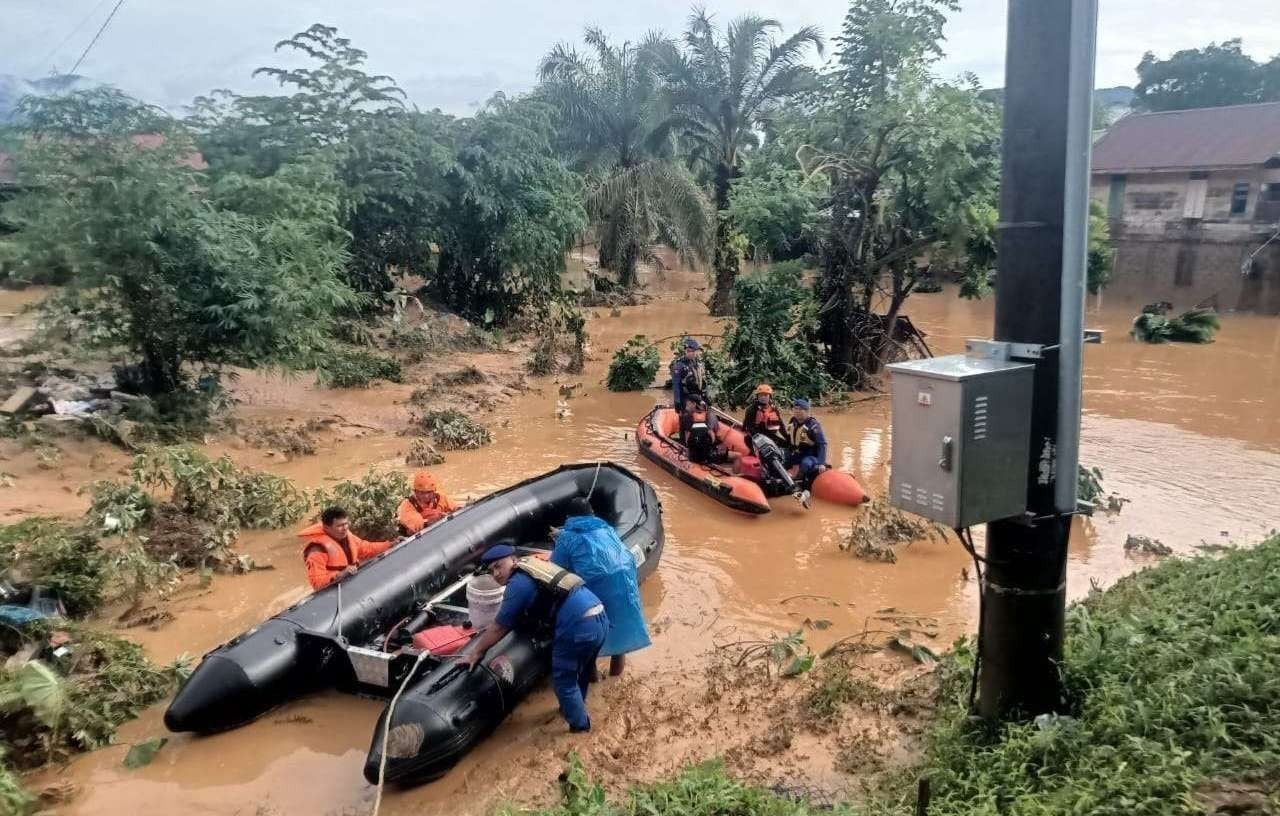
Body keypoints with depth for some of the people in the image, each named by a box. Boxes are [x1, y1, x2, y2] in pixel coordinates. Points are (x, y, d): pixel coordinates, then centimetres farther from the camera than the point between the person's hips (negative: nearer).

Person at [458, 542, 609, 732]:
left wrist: (475, 652, 16)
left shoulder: (518, 583, -4)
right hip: (600, 617, 9)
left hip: (578, 627, -9)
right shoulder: (532, 563, 21)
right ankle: (574, 708, 50)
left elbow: (499, 628, 4)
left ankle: (580, 724, 26)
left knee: (563, 681, 13)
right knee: (581, 671, 31)